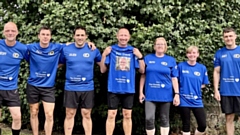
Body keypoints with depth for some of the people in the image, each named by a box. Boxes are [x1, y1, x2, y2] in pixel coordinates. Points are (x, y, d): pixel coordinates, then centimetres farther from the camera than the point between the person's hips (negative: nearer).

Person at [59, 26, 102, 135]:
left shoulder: (93, 50, 1)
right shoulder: (66, 49, 0)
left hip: (87, 87, 0)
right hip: (70, 87, 0)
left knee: (86, 115, 8)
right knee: (69, 115, 7)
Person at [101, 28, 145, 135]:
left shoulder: (133, 51, 4)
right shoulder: (111, 50, 2)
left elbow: (142, 70, 3)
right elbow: (103, 70, 1)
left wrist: (140, 57, -9)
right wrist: (104, 55, -9)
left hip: (128, 89, 1)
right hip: (113, 88, -1)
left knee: (127, 115, 10)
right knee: (111, 115, 3)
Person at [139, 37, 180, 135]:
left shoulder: (171, 60, 4)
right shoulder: (147, 58, 3)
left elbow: (174, 78, 3)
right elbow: (143, 76, 5)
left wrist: (176, 94, -3)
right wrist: (141, 92, 1)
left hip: (165, 95, 1)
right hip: (150, 94, -1)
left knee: (164, 119, 11)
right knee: (149, 119, -8)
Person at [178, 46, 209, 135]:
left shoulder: (202, 68, 4)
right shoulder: (181, 66, -3)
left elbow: (203, 84, 11)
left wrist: (195, 88, -4)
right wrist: (177, 94, -6)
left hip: (197, 101, 2)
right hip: (184, 100, -2)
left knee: (203, 125, 0)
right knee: (186, 125, 7)